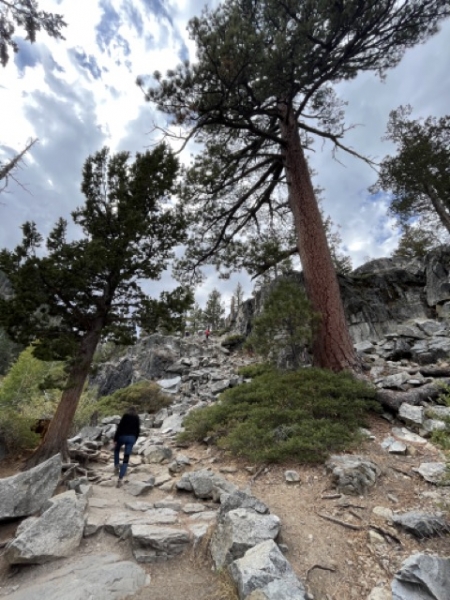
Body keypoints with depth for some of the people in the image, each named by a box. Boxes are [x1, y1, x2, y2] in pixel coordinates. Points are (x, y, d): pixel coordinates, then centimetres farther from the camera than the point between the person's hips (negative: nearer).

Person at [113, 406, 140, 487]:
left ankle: (116, 466, 19)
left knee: (116, 450, 30)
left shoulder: (125, 416, 2)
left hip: (122, 436, -2)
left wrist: (115, 439, -3)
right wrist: (134, 440, 20)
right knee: (126, 458, 4)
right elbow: (138, 430, 10)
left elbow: (119, 428, -6)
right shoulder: (137, 418, 11)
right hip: (131, 438, 2)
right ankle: (121, 478, -2)